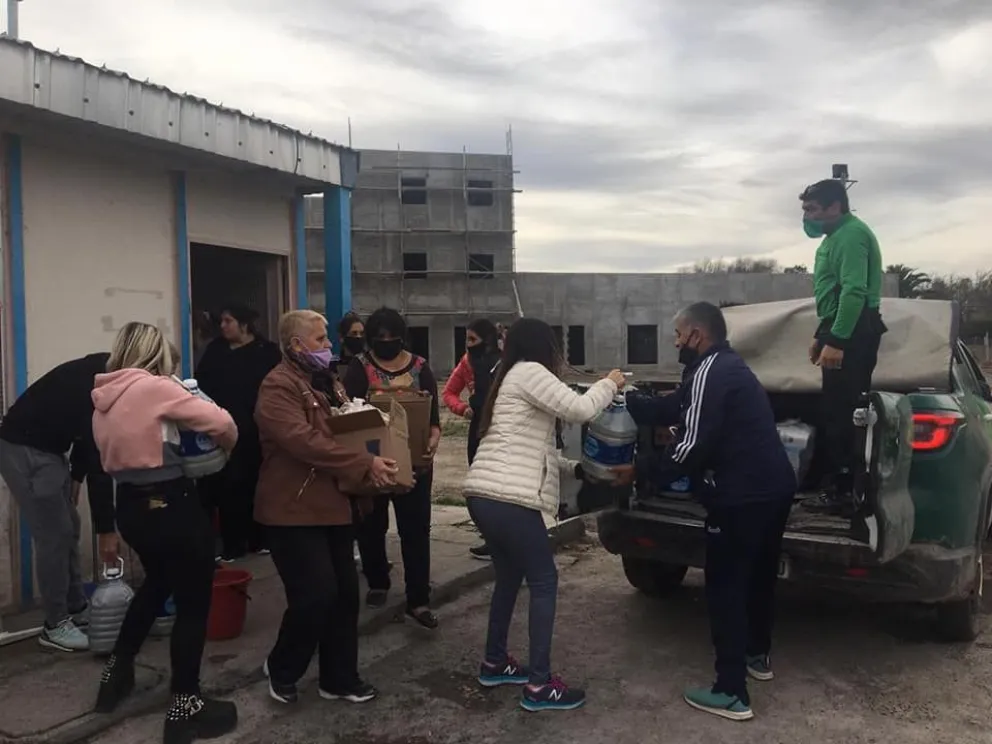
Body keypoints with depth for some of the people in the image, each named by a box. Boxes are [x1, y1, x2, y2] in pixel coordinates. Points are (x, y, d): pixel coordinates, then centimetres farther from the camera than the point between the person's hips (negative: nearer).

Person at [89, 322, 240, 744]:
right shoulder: (154, 387, -16)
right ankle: (184, 708, 14)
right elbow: (220, 421, -16)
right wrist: (230, 447, 3)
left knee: (157, 583, 31)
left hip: (130, 506, 8)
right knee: (193, 602, 5)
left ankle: (116, 673, 42)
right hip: (170, 505, -8)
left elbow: (112, 457, 11)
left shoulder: (102, 399, 8)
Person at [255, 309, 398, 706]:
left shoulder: (312, 383, 19)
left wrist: (364, 465, 11)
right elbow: (305, 442, -27)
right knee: (316, 595, -9)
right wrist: (365, 464, -26)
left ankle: (340, 678, 23)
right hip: (294, 511, -9)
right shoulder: (278, 386, -15)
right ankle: (281, 669, 17)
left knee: (345, 593, 9)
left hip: (328, 506, 9)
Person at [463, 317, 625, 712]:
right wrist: (609, 384, 5)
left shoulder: (511, 378, 24)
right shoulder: (530, 373, -6)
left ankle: (494, 663, 32)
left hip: (483, 494, 10)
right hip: (508, 498, -10)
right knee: (543, 581, 0)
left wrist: (573, 467, 30)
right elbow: (579, 409, -12)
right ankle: (539, 685, 4)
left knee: (509, 576, 22)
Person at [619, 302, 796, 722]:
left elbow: (693, 443, -21)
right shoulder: (725, 367, 18)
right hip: (773, 487, 11)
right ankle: (757, 656, 43)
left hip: (743, 495, -11)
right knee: (757, 576, 25)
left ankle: (731, 694, 3)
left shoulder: (710, 372, -14)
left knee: (725, 588, -2)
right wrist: (623, 398, 18)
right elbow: (667, 410, 19)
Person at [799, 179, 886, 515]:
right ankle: (844, 486, 19)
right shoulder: (838, 236, 20)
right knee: (841, 411, 12)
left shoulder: (851, 234, -13)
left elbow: (854, 292, -23)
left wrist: (835, 340, -27)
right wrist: (822, 334, 24)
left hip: (852, 333, -11)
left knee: (841, 413, -10)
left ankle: (843, 491, -6)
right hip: (845, 331, 11)